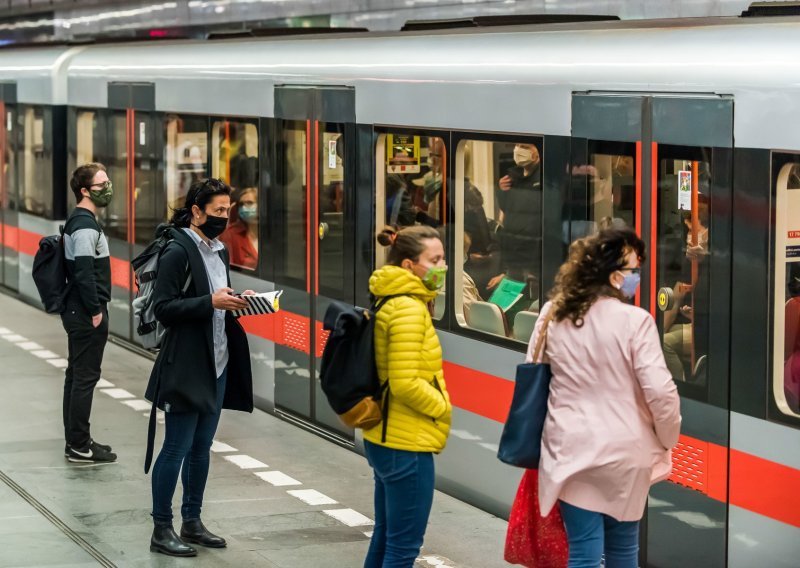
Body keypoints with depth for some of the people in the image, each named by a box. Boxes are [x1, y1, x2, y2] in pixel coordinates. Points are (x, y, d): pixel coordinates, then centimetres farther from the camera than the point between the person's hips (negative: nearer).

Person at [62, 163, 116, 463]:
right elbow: (84, 272, -24)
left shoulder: (78, 221, 14)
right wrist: (95, 311, -18)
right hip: (86, 314, -10)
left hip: (77, 312, 10)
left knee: (76, 375, 13)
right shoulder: (85, 226, -17)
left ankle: (75, 441, 20)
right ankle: (80, 446, -2)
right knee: (85, 376, -6)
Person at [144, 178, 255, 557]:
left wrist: (237, 302, 3)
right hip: (185, 367, -8)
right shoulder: (178, 251, -13)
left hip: (217, 366, 8)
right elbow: (162, 308, -18)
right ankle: (161, 529, 6)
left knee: (201, 447, 14)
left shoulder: (218, 251, 13)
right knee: (177, 448, -2)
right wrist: (210, 302, -24)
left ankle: (192, 522, 23)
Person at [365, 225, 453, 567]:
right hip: (407, 445, -10)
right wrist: (443, 407, -10)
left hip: (386, 439, 10)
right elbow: (405, 384, -25)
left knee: (385, 539, 17)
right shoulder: (409, 309, -19)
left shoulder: (390, 302, 12)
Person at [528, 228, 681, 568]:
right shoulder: (635, 321, -14)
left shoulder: (552, 316, 2)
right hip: (624, 450, -2)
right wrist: (667, 439, 2)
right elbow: (660, 391, -15)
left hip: (570, 449, 3)